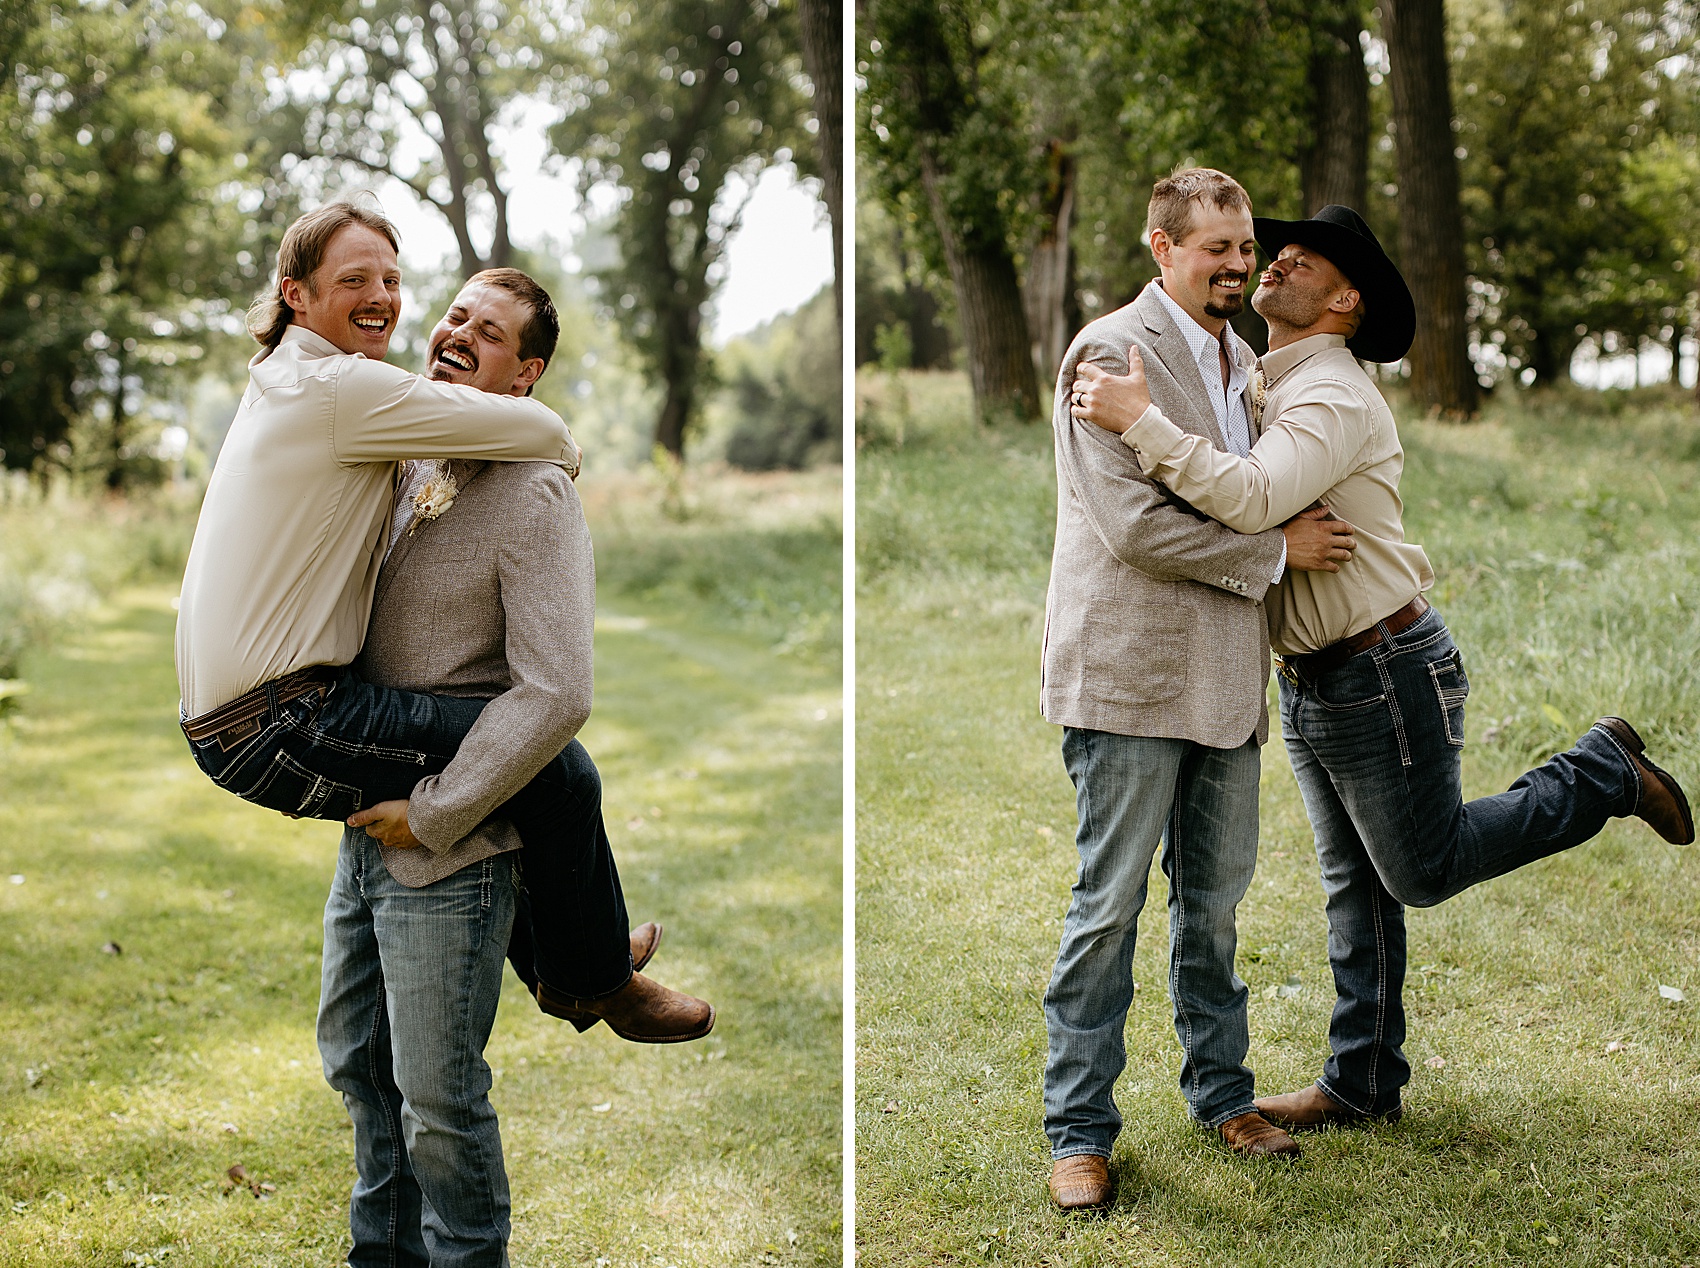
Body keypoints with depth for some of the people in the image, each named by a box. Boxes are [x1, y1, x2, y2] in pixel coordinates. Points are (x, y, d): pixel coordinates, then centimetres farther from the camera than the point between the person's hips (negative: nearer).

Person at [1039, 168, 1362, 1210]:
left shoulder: (1242, 360, 15)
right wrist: (1278, 550, -12)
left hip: (1225, 674, 7)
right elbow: (1135, 525, -19)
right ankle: (1079, 1129, 10)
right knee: (1111, 902, -1)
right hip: (1133, 672, -7)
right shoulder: (1112, 351, -11)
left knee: (1216, 896, 15)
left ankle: (1222, 1092, 30)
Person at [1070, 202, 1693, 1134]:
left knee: (1425, 869, 4)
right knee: (1356, 886, 13)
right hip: (1309, 684, 9)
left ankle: (1605, 772, 20)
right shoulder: (1271, 386, 11)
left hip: (1386, 673, -9)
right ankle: (1362, 1084, 22)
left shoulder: (1333, 395, -21)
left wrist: (1142, 423, -35)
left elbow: (1252, 499, -36)